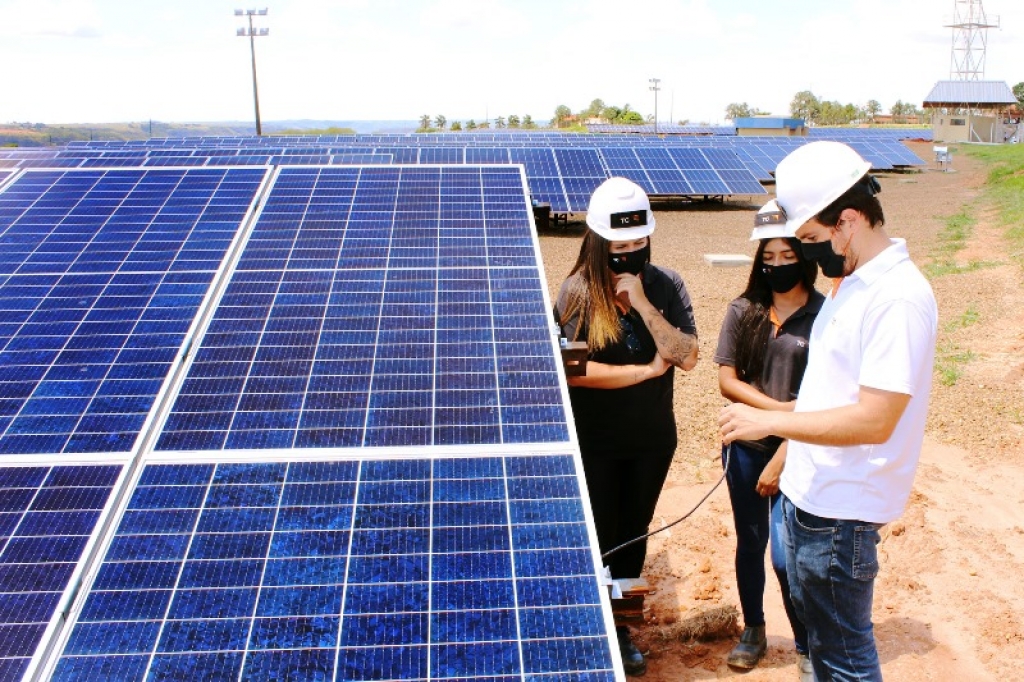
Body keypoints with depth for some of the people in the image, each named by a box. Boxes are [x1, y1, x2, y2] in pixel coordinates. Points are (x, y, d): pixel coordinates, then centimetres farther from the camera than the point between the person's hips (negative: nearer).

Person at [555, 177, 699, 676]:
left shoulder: (666, 286, -6)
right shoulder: (579, 292, -14)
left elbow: (687, 357, -14)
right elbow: (574, 370, -22)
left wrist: (641, 304, -23)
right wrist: (648, 369, -18)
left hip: (653, 439, 3)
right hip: (594, 443, -3)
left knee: (633, 535, 18)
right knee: (598, 539, 10)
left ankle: (620, 627, 38)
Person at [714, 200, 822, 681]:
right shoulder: (743, 311, 0)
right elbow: (727, 381, -1)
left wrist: (781, 460, -14)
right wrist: (779, 408, -14)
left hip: (797, 452, -3)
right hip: (745, 446, 4)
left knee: (785, 555, -5)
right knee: (749, 542, 15)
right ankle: (753, 632, 36)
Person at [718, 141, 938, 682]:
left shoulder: (897, 297, -23)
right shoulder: (850, 282, 8)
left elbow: (874, 421, -27)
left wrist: (769, 421, -25)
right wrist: (791, 450, 17)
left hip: (840, 512, -9)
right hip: (807, 493, 9)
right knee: (817, 628, 23)